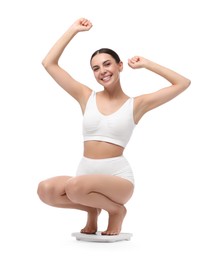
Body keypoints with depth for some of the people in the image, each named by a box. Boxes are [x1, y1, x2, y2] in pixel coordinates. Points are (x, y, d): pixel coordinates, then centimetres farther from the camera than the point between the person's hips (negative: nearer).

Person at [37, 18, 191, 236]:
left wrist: (146, 65, 6)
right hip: (85, 174, 4)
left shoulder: (135, 104, 3)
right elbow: (49, 64, 7)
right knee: (45, 190, -27)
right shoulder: (86, 97, 9)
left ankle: (116, 209, -2)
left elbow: (183, 83, 3)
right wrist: (73, 30, 9)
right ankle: (92, 208, 4)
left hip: (118, 177, -3)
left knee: (75, 186, -34)